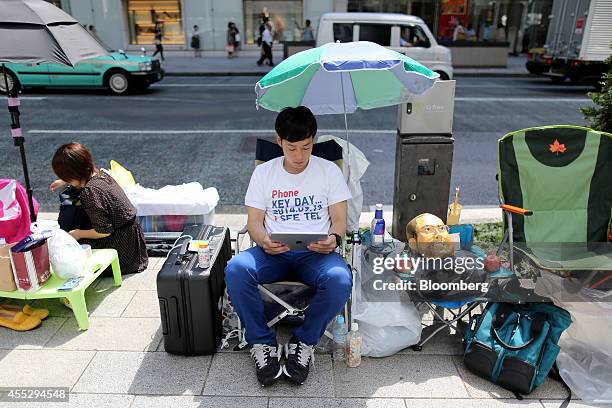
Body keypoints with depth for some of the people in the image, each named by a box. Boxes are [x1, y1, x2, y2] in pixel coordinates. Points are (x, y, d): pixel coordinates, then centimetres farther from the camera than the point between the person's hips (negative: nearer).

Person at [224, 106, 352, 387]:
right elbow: (254, 221, 5)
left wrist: (333, 239, -20)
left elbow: (340, 221, 4)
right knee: (235, 270, -30)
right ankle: (262, 343, -8)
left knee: (340, 279, -34)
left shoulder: (329, 171, 7)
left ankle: (304, 342, -7)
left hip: (316, 252, -1)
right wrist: (264, 241, -19)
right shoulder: (263, 172, 10)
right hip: (274, 252, 1)